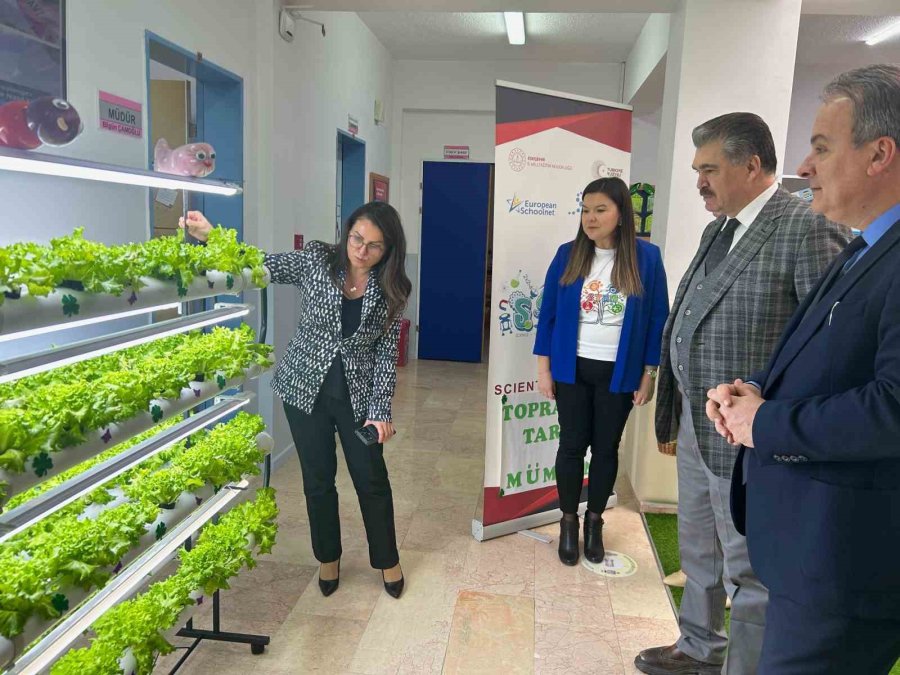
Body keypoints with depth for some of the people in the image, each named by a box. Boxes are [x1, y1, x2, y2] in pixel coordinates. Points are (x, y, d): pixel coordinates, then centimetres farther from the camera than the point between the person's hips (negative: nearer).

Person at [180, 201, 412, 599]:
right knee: (318, 480, 12)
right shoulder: (316, 261, -9)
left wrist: (381, 411, -10)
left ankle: (387, 560, 32)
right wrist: (210, 236, -33)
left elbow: (386, 352, -5)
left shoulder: (390, 291, -8)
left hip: (359, 396, 0)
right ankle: (328, 558, 36)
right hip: (306, 390, 0)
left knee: (372, 480, 10)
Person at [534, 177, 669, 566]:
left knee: (606, 447, 12)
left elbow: (657, 319, -2)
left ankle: (595, 521, 30)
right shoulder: (568, 255, -3)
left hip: (619, 373, 0)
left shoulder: (646, 258, -6)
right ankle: (568, 521, 26)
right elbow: (548, 314, 0)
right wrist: (544, 369, -2)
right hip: (572, 369, 1)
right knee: (572, 445, 8)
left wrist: (648, 375, -3)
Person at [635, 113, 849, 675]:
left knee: (750, 575, 7)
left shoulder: (808, 229, -14)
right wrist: (673, 418, 16)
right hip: (697, 431, 9)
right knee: (698, 555, 24)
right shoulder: (717, 232, 12)